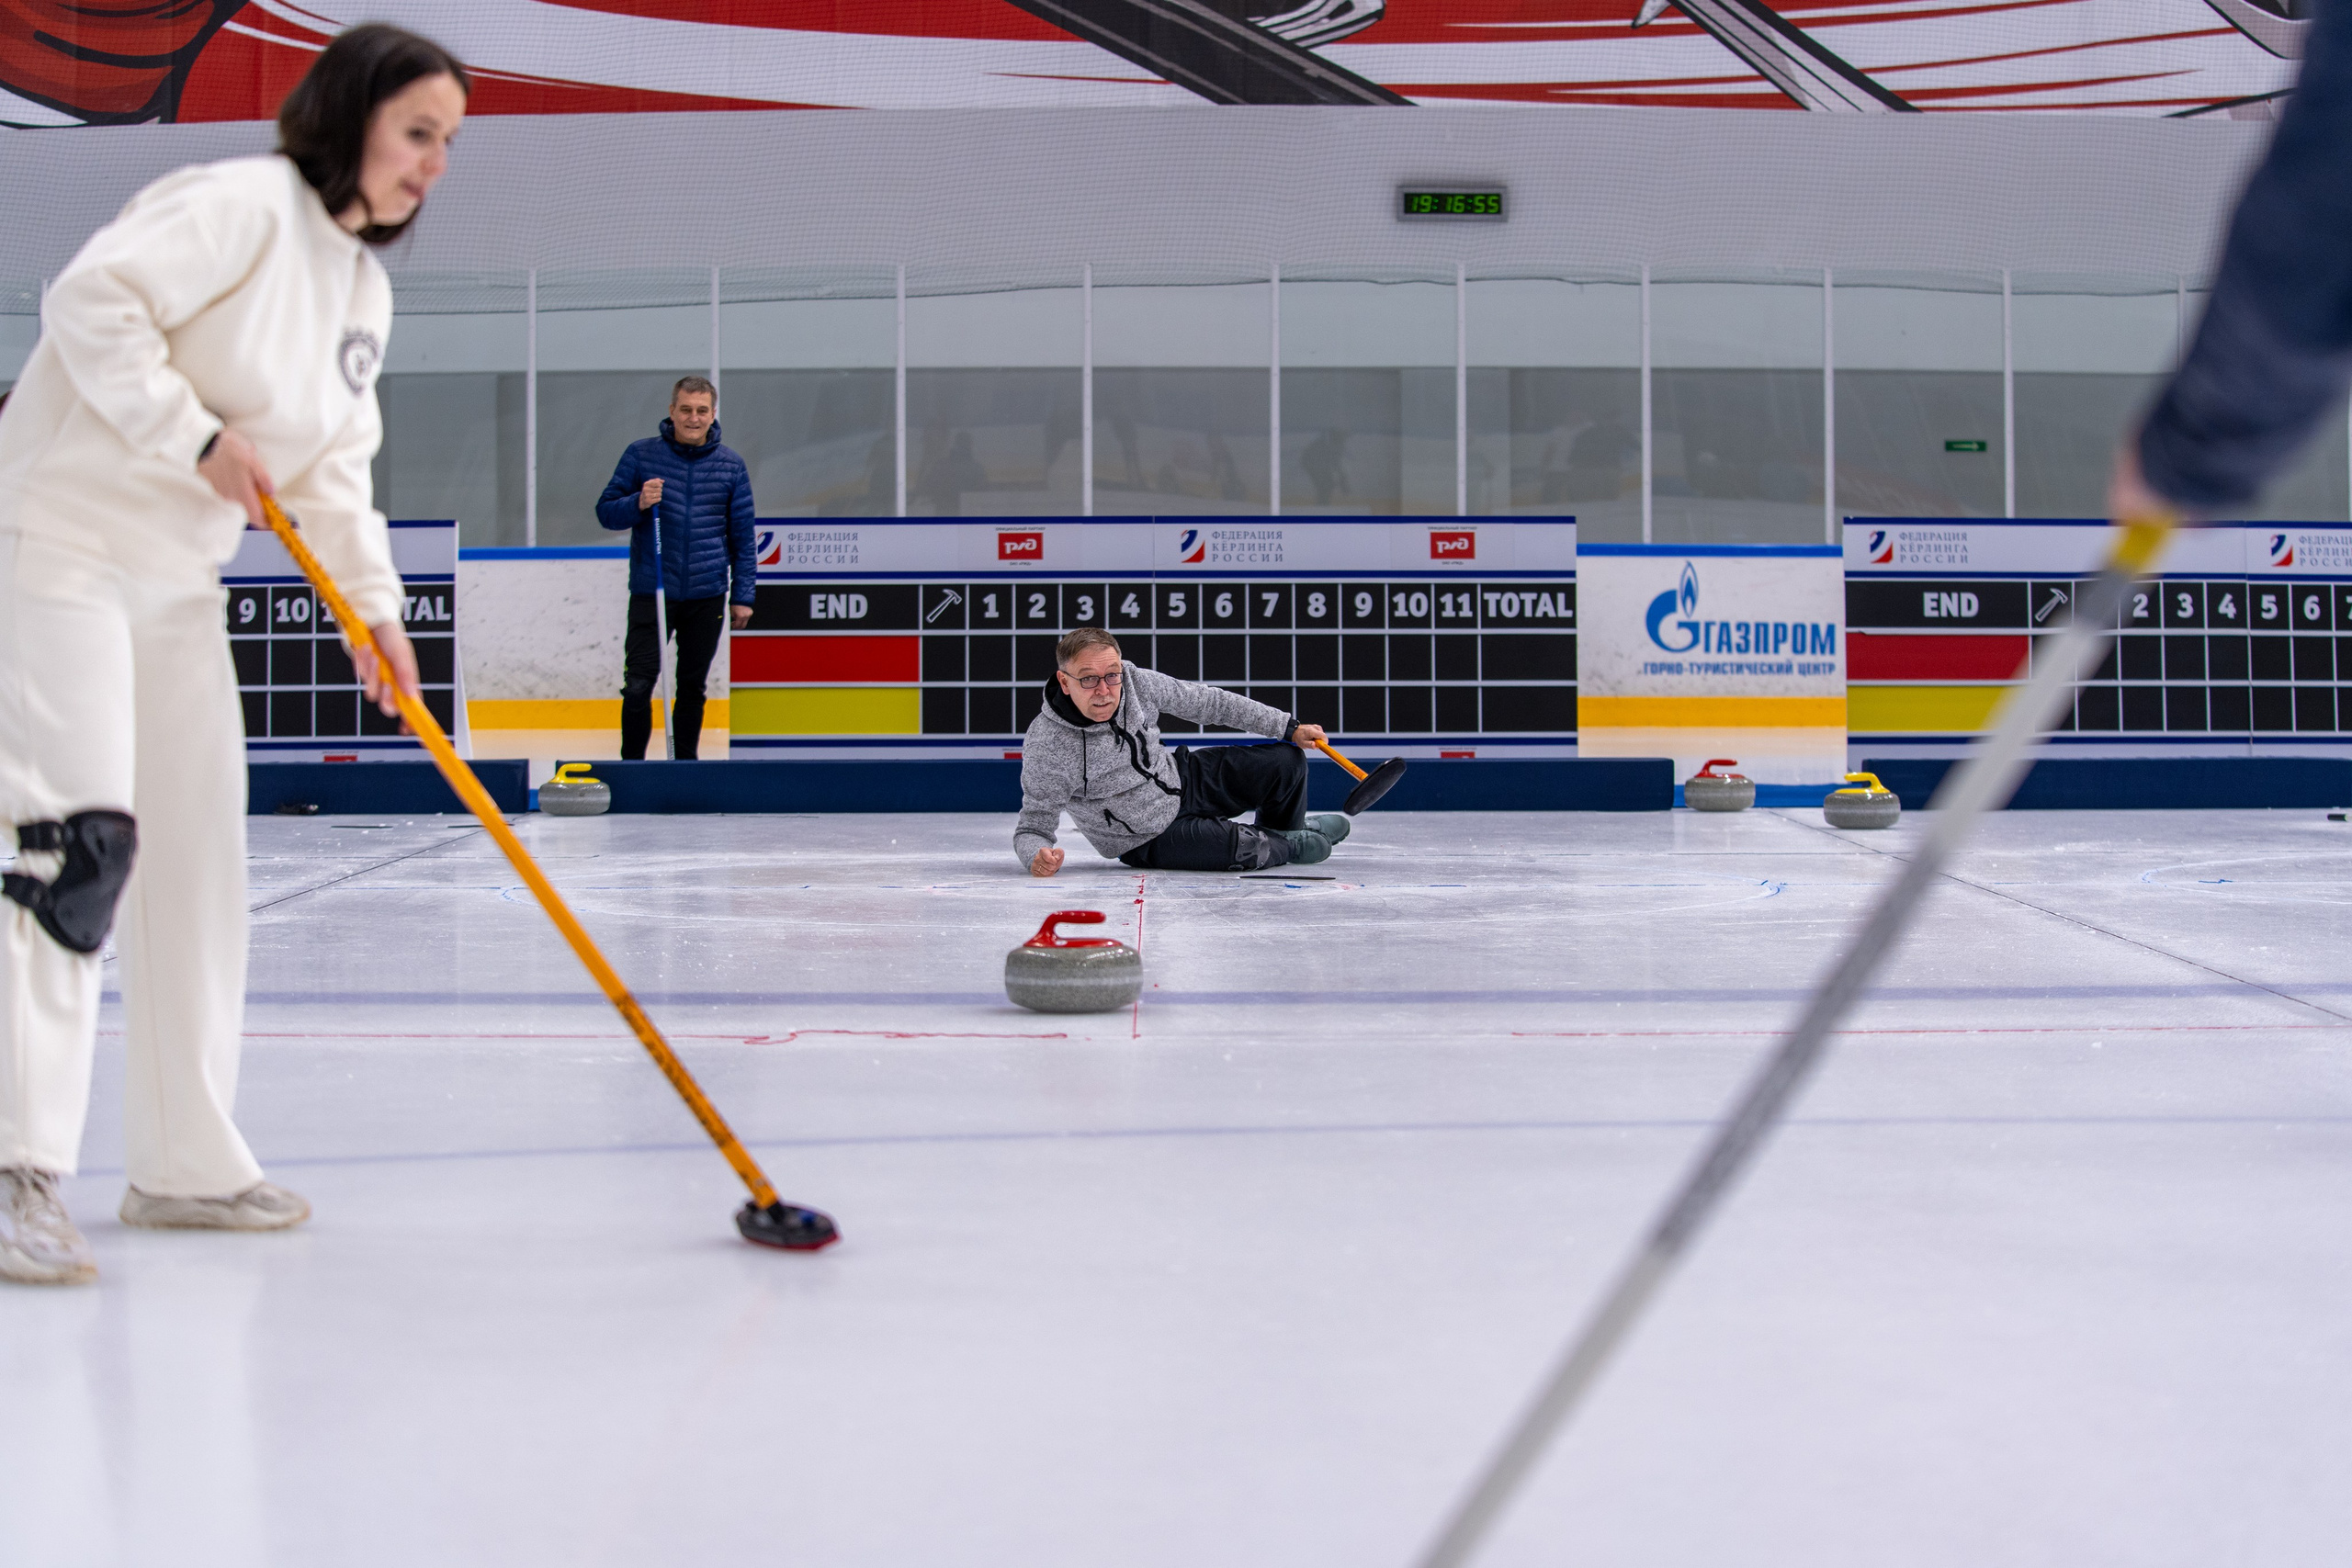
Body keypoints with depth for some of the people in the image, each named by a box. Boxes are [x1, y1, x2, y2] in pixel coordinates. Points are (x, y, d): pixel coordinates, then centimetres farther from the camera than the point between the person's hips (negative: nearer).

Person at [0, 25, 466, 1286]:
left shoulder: (366, 290, 13)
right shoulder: (243, 206, -15)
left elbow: (333, 472, 14)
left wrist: (374, 609, 3)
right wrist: (197, 437, -24)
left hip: (176, 576, 10)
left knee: (195, 860, 10)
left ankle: (182, 1163, 19)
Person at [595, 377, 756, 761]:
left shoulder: (730, 464, 4)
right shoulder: (641, 454, 0)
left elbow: (743, 535, 9)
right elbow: (606, 511, 4)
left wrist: (743, 596, 5)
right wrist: (638, 503, -17)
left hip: (707, 597, 2)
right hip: (651, 593, -2)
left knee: (693, 687, 11)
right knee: (638, 685, -8)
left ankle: (686, 764, 23)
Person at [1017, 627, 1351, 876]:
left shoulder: (1136, 682, -17)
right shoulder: (1046, 749, -32)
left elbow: (1208, 703, -3)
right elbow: (1033, 827, -22)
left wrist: (1289, 728, 4)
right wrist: (1037, 856, -48)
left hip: (1181, 779, 6)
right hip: (1149, 839, -6)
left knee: (1286, 763, 1)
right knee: (1240, 848, -28)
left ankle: (1283, 828, 36)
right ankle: (1289, 846, 10)